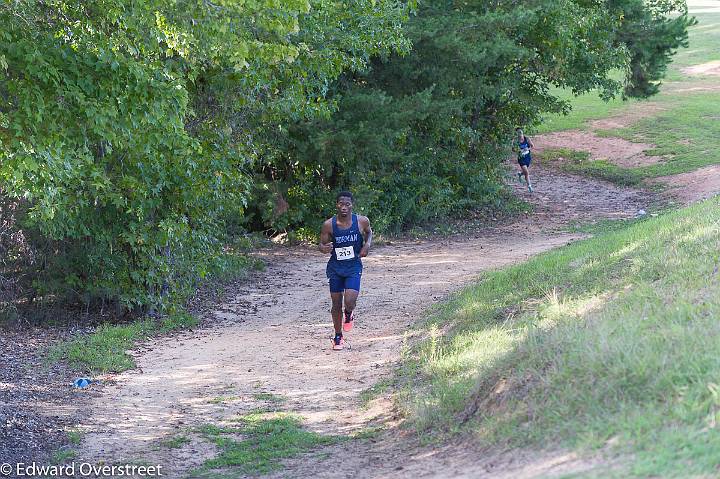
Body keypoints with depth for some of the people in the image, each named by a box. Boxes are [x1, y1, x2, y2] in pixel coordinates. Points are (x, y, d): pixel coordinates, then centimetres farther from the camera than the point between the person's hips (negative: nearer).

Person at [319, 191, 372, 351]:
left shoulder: (362, 221, -9)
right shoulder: (329, 225, -11)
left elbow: (369, 232, 14)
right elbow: (322, 244, -1)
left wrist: (367, 244, -6)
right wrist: (325, 248, -24)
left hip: (354, 267, -1)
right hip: (335, 267, 1)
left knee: (349, 301, -18)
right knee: (336, 304, 7)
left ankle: (349, 314, 20)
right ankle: (338, 337, 26)